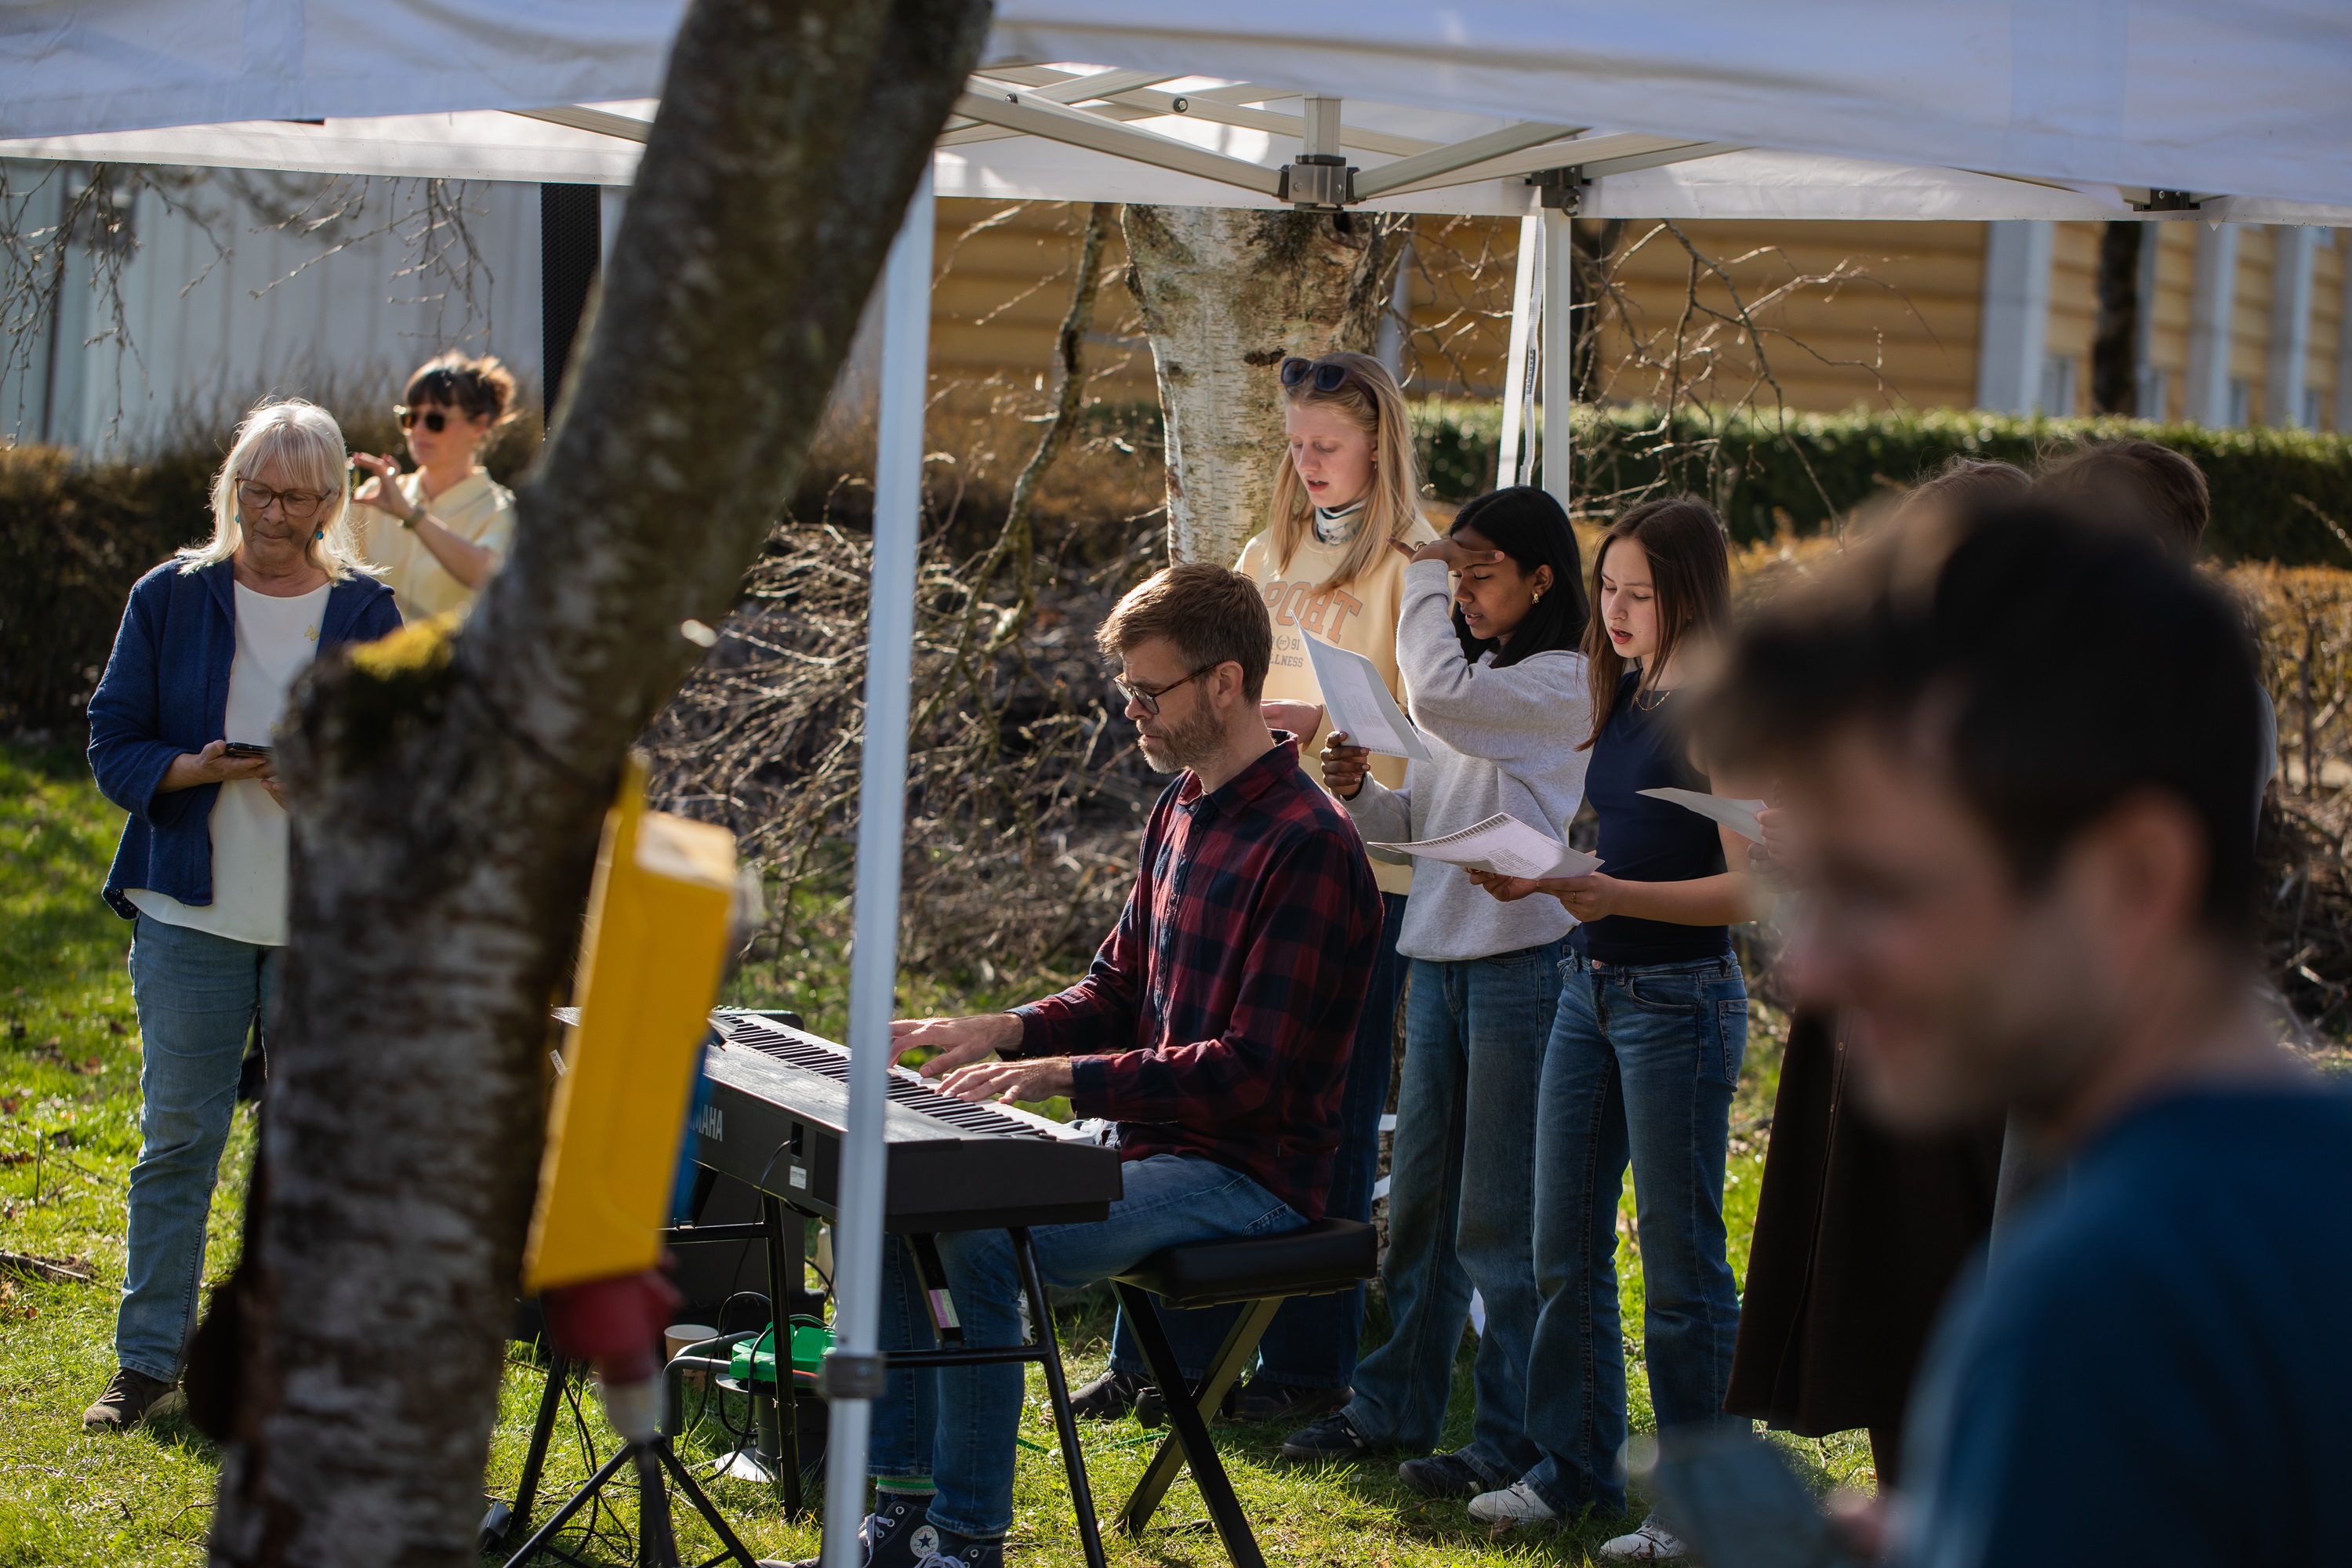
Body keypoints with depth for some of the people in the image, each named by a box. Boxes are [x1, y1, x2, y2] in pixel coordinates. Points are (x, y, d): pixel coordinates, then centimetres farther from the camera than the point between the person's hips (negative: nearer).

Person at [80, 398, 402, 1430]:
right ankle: (149, 1357, 10)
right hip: (191, 914, 0)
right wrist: (204, 770, -16)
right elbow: (115, 748, 3)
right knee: (177, 1135, 2)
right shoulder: (170, 599, 4)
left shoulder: (367, 616, 4)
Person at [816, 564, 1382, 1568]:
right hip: (1156, 1139, 10)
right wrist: (1004, 1031, 2)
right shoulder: (1181, 810, 11)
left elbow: (1255, 1070, -22)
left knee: (980, 1246, -26)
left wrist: (1066, 1077, -25)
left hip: (1250, 1173, -10)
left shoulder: (1309, 849, -18)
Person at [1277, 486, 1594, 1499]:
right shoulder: (1473, 678, 16)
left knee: (1501, 1217, -3)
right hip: (1438, 958, 8)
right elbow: (1417, 825, 20)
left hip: (1523, 964, -8)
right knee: (1419, 1201, 14)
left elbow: (1437, 694, -25)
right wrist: (1359, 793, -1)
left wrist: (1420, 570, -11)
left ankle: (1512, 1440, 4)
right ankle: (1395, 1405, 23)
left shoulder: (1564, 685, -10)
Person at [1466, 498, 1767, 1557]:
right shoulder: (1622, 700, 10)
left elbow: (1747, 891, -17)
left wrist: (1615, 897, -28)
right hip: (1590, 988, 8)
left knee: (1679, 1260, -1)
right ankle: (1574, 1468, 22)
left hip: (1680, 994, -8)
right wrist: (1531, 875, 1)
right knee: (1565, 1248, 11)